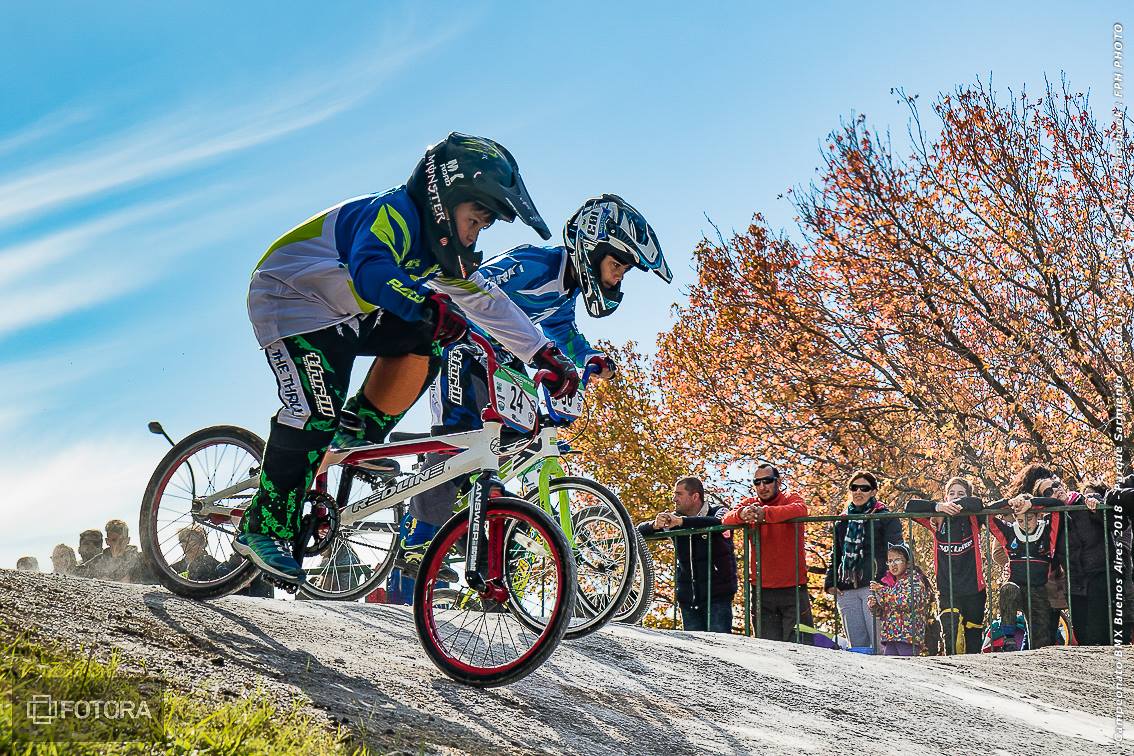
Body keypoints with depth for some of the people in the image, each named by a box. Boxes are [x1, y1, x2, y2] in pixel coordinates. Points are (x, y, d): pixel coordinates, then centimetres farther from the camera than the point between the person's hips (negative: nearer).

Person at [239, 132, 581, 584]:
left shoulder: (441, 248, 5)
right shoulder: (395, 213, -24)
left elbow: (486, 301, 8)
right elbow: (370, 270, -44)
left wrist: (545, 354, 2)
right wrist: (427, 306, -58)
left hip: (343, 316, 9)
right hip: (288, 298, -9)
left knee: (425, 337, -8)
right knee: (317, 413, -22)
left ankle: (360, 432, 2)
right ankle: (263, 529, -13)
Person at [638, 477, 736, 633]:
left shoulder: (718, 511, -3)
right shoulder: (675, 518, 10)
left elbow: (718, 522, -28)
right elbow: (640, 530, 6)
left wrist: (681, 521, -34)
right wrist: (655, 525, -18)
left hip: (717, 596, -5)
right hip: (688, 598, 5)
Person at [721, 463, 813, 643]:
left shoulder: (791, 498, 0)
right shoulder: (750, 504, 10)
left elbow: (800, 510, -24)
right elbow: (726, 520, -8)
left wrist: (765, 513, -37)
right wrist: (741, 514, -32)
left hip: (792, 588, -3)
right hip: (762, 590, 3)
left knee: (799, 646, -3)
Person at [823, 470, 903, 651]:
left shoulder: (884, 517, 4)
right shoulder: (843, 521, 20)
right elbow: (835, 555, 25)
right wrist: (830, 582, 10)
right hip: (846, 591, 6)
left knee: (880, 644, -13)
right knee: (857, 645, 4)